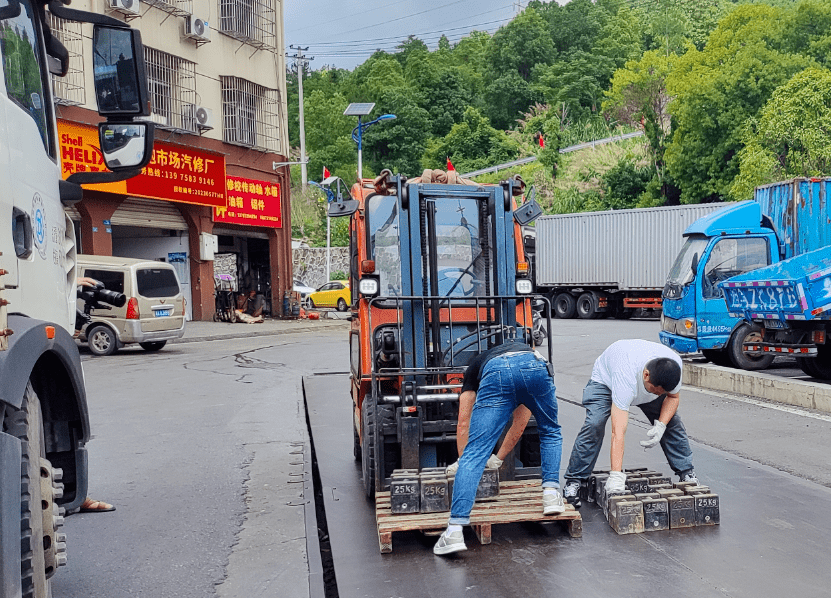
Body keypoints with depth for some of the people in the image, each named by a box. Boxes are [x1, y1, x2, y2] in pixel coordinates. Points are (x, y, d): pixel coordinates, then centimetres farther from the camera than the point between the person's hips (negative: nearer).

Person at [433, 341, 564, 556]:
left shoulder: (477, 364, 42)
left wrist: (462, 457, 53)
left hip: (495, 374, -2)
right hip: (536, 368, 2)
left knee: (475, 452, -2)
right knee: (550, 433, 32)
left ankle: (455, 530, -10)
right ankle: (551, 494, 22)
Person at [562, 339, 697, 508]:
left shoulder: (674, 365, -32)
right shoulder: (626, 376, -47)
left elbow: (673, 396, -8)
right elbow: (618, 431, -48)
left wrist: (661, 425, -26)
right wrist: (616, 475, -52)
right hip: (606, 379, -5)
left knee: (672, 421, -7)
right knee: (594, 425, -24)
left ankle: (687, 473, 11)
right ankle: (573, 482, -13)